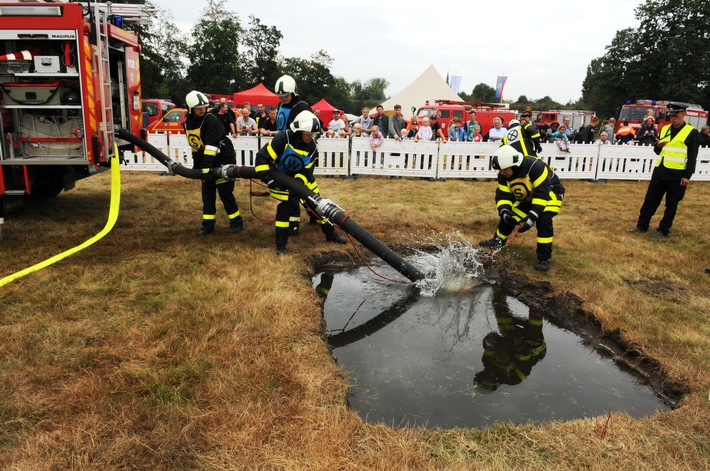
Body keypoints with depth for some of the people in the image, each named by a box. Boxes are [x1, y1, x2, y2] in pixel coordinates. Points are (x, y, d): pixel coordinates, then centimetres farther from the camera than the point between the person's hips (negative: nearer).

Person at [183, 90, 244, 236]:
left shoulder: (211, 120, -19)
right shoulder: (188, 123, 4)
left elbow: (211, 145, -28)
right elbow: (195, 145, 14)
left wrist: (207, 165, -33)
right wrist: (197, 165, 15)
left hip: (223, 160, -7)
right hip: (206, 161, 7)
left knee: (225, 192, -6)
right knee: (207, 193, 6)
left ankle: (237, 222, 7)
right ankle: (208, 225, 12)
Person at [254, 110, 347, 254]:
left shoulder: (313, 146, -15)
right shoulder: (282, 139, -29)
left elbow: (307, 171, -13)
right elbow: (262, 158, -27)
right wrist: (268, 179, -32)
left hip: (301, 177, 4)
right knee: (287, 206, -15)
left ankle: (331, 234, 23)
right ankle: (280, 244, -2)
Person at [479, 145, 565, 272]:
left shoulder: (535, 167, -38)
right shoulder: (503, 175, -18)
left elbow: (542, 194, -39)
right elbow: (503, 195, -15)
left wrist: (532, 217, -45)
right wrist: (505, 211, -36)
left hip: (550, 192, -6)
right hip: (527, 197, 6)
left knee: (543, 219, -28)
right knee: (509, 217, 3)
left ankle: (544, 257, -18)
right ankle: (497, 241, 30)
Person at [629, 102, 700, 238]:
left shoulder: (692, 132, -5)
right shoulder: (665, 129, 10)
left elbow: (693, 157, -7)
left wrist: (687, 176, -14)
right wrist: (658, 145, -7)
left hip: (677, 174, -5)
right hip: (660, 171, 5)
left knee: (671, 204, 5)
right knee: (650, 200, 8)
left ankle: (663, 230, 12)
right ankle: (642, 225, 18)